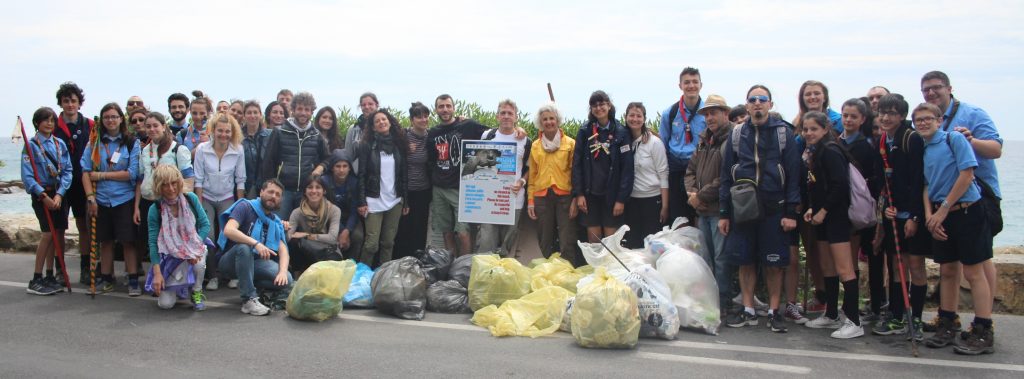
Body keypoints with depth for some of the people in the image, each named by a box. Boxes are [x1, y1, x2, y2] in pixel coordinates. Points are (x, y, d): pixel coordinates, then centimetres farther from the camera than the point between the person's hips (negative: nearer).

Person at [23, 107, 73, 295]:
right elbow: (27, 176, -10)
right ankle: (36, 280, -4)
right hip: (42, 194, -4)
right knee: (48, 233, -12)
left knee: (58, 234, 4)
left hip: (60, 194, 4)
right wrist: (44, 196, -18)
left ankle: (49, 276, 15)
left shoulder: (60, 144, 7)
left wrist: (59, 194, -11)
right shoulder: (31, 145, -5)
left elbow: (68, 171, 2)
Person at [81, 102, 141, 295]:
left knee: (128, 241, 0)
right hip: (101, 200, 3)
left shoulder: (132, 143, -2)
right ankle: (106, 279, 22)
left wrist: (101, 175, -9)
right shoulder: (94, 142, 5)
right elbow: (86, 171, 0)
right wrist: (91, 197, -8)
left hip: (124, 199, -2)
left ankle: (133, 281, 6)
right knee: (105, 241, 12)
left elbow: (132, 173, -10)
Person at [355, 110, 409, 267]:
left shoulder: (398, 145, 8)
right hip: (374, 201, -3)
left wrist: (405, 200, 7)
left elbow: (404, 174, 10)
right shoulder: (367, 145, -2)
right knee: (372, 243, -7)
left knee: (388, 242, 6)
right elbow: (362, 174, -5)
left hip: (395, 201, 3)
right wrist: (362, 201, -11)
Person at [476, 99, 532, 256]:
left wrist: (522, 182, -7)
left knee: (508, 246, 8)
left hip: (514, 199, 0)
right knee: (485, 242, -5)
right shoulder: (487, 136, 6)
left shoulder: (525, 141, 5)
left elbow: (530, 168, 11)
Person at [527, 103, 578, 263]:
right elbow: (532, 175, 13)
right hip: (542, 197, 3)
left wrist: (576, 198, -7)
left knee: (567, 243, -6)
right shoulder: (535, 146, 12)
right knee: (545, 242, 9)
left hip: (564, 196, -3)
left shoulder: (570, 143, 2)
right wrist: (530, 200, 6)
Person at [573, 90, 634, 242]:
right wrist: (579, 193, -7)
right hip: (590, 194, 2)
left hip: (611, 195, -2)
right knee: (593, 240, 5)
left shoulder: (621, 132, -3)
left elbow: (627, 167, -6)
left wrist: (622, 198, -11)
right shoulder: (584, 131, 2)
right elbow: (577, 163, 0)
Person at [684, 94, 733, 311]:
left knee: (721, 258, -5)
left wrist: (702, 196, -13)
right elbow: (691, 170, 21)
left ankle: (723, 303, 3)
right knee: (707, 258, 14)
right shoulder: (704, 142, 17)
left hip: (721, 209, -8)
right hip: (703, 211, 9)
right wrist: (692, 192, 1)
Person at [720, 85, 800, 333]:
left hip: (773, 209, -2)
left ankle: (774, 312, 16)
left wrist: (791, 212, -7)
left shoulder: (783, 133, 1)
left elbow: (793, 174, -1)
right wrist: (724, 213, 5)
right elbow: (726, 175, 9)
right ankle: (748, 311, 17)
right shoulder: (737, 134, 7)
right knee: (744, 261, 6)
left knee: (774, 263, 4)